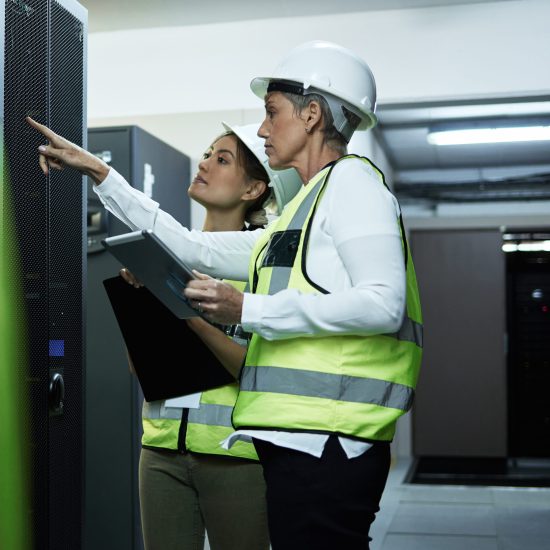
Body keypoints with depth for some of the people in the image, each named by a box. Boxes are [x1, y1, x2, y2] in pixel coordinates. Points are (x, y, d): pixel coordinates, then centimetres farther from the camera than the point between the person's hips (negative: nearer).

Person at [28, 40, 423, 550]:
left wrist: (248, 310, -17)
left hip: (329, 443, -9)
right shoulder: (298, 216, 23)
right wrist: (100, 174, 25)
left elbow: (382, 304, -17)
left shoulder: (352, 181, -4)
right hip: (296, 441, 9)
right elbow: (193, 248, 24)